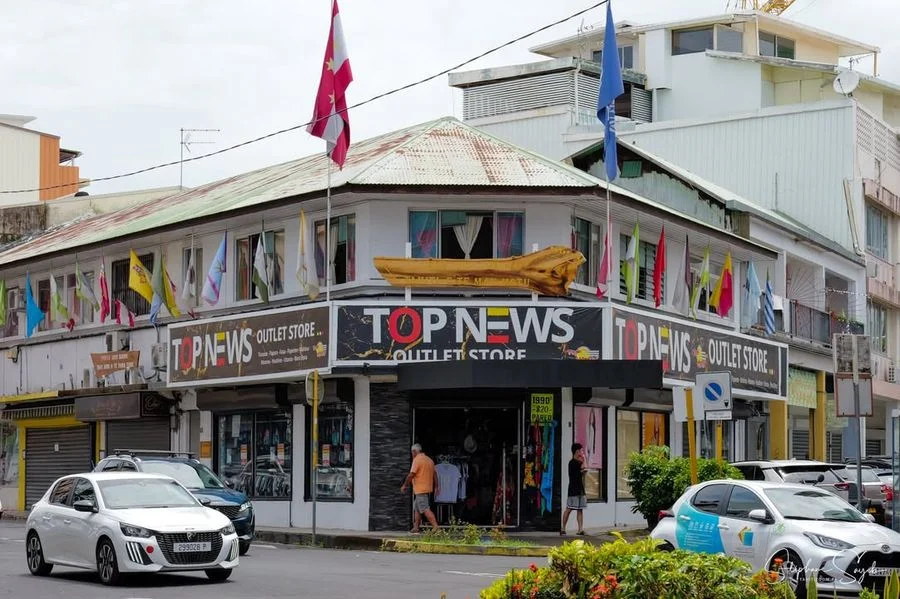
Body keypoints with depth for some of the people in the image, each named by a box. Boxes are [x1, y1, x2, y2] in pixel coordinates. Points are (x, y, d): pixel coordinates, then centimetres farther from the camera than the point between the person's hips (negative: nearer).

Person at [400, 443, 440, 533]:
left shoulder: (417, 459, -12)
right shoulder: (429, 460, 15)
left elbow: (411, 475, -17)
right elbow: (435, 474, 15)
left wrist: (404, 485, -7)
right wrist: (436, 486, 17)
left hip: (420, 489, -9)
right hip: (428, 488, 9)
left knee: (425, 509, -11)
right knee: (417, 509, 17)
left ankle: (436, 527, -19)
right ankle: (416, 528, 18)